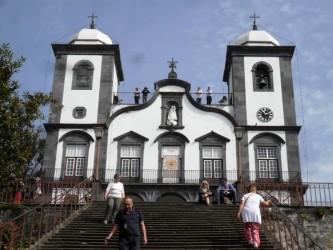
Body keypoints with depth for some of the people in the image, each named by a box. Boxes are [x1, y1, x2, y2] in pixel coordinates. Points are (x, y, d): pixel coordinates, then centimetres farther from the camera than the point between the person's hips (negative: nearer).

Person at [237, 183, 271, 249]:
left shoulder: (245, 195, 21)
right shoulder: (258, 196, 25)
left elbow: (242, 204, 6)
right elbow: (265, 204, 30)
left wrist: (239, 212, -1)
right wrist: (268, 201, 52)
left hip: (246, 211, 0)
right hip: (255, 212, 0)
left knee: (247, 227, 18)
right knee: (255, 228, 6)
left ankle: (250, 240, 13)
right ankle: (256, 242, -6)